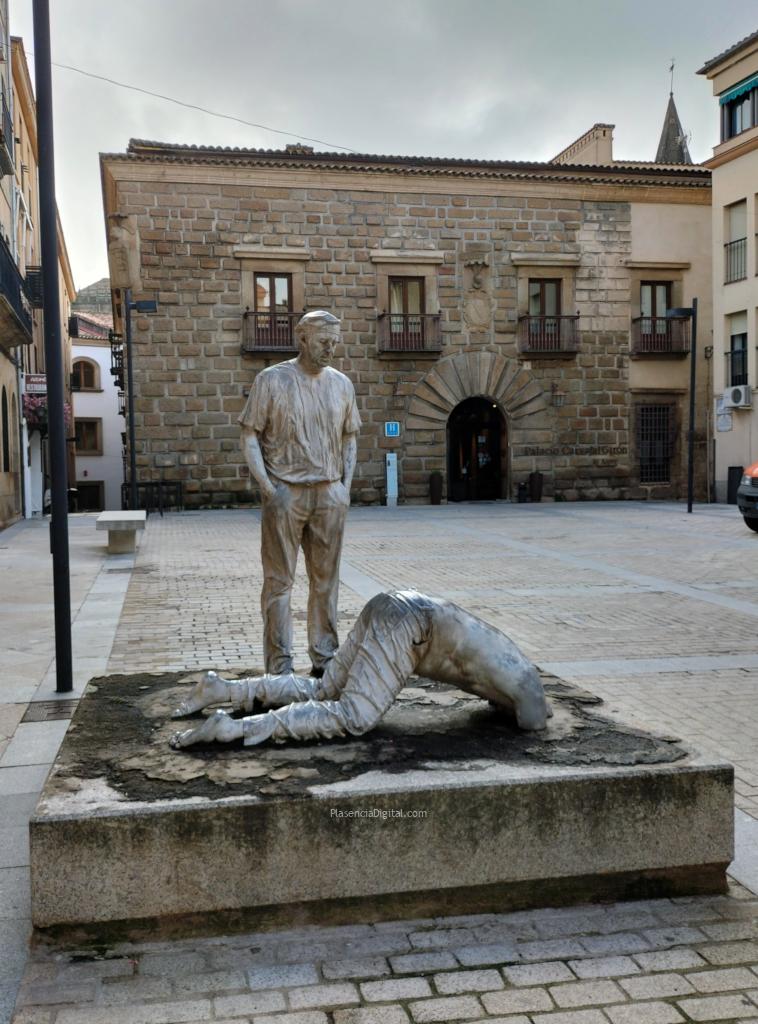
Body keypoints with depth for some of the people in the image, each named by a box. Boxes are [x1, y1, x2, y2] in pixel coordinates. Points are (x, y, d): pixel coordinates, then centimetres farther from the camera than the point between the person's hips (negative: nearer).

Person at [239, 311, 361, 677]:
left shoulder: (341, 384, 10)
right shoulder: (272, 380, -2)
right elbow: (250, 436, -3)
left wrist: (346, 485, 6)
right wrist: (267, 486, -11)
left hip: (330, 493, 4)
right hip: (285, 493, -4)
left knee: (325, 579, 9)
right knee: (279, 581, 0)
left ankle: (324, 657, 19)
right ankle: (279, 666, 5)